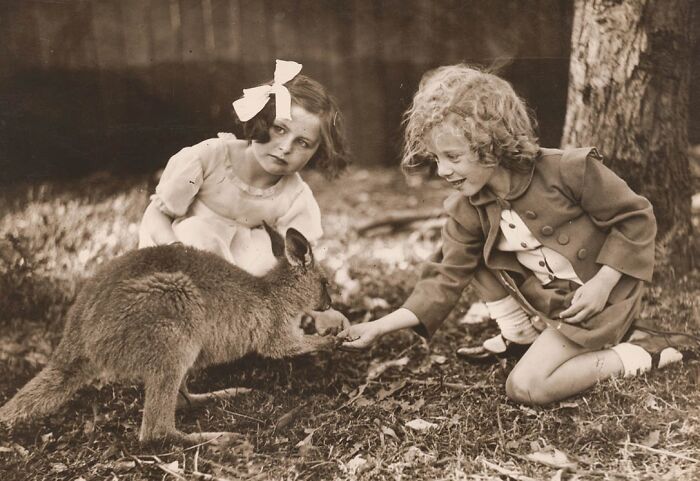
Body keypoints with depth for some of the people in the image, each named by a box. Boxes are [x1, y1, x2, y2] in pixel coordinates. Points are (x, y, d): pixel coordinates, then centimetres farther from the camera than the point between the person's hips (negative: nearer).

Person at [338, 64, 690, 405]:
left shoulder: (568, 170, -25)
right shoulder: (467, 211, -10)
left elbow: (637, 217, -14)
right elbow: (446, 278, -9)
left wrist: (603, 283, -22)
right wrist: (380, 327, -19)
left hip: (595, 297, -6)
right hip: (541, 302, 6)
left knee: (525, 386, -18)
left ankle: (637, 355, -3)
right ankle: (520, 334, 5)